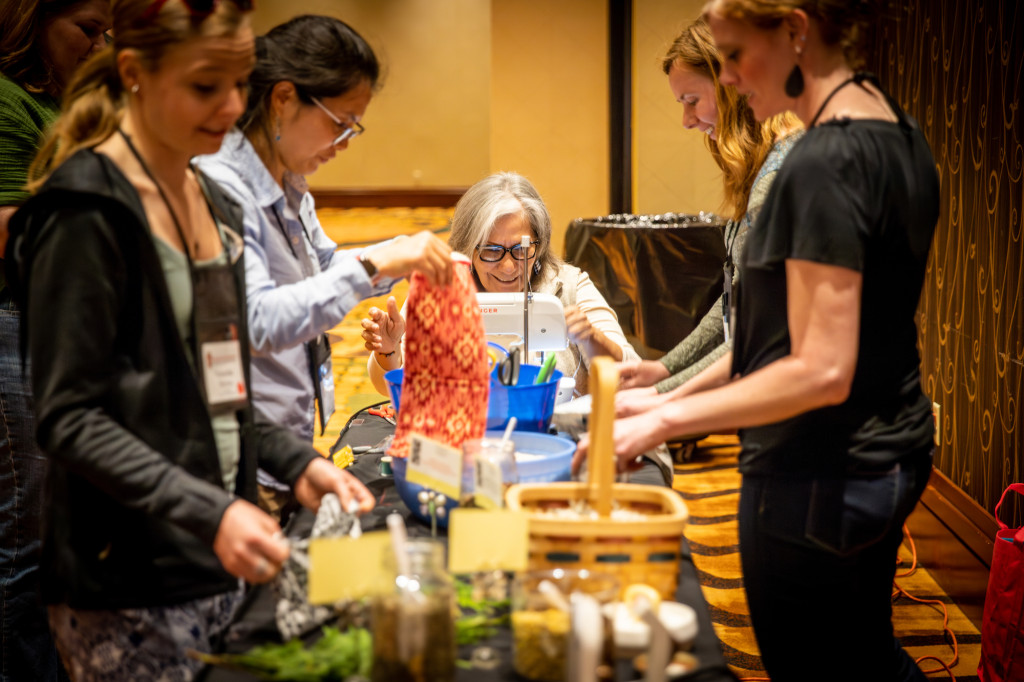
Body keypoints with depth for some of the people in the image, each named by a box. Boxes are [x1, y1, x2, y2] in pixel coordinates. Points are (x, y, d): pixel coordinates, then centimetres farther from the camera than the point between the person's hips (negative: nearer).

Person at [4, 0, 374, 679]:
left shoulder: (216, 206, 13)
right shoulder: (86, 208, -12)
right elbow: (69, 419, -16)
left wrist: (295, 462, 4)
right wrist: (208, 511, -25)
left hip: (218, 567, 7)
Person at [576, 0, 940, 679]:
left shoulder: (824, 164, -23)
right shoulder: (901, 137, 6)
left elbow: (820, 372, -27)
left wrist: (662, 421, -21)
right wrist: (680, 393, 10)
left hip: (820, 481, -9)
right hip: (895, 452, 9)